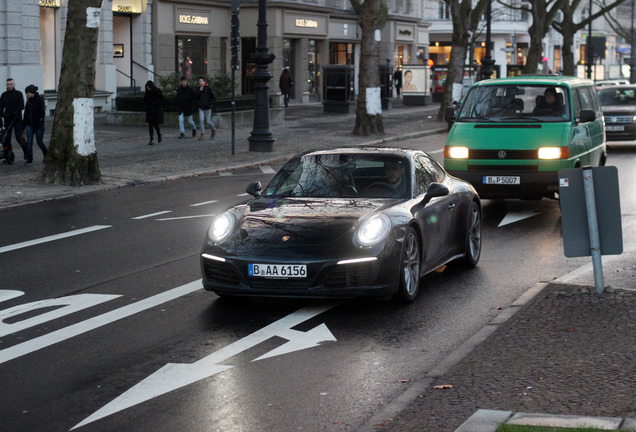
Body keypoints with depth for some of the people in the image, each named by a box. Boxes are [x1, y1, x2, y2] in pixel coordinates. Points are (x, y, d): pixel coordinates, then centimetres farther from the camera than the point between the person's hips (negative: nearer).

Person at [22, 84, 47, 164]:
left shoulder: (40, 99, -9)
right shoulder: (29, 101, 10)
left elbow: (42, 112, -14)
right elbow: (26, 113, 16)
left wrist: (40, 121, -25)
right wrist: (23, 124, 15)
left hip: (38, 125, -5)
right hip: (29, 125, 5)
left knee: (39, 142, 3)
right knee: (29, 142, -2)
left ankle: (46, 155, 25)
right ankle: (29, 159, 2)